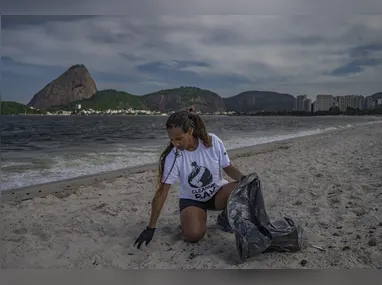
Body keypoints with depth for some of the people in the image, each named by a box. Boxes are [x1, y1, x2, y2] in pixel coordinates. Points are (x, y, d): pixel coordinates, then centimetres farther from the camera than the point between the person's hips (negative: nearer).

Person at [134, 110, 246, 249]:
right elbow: (161, 192, -20)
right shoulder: (172, 157, -23)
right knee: (193, 235, -27)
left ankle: (224, 218, 1)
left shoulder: (213, 142, -20)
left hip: (217, 193, 2)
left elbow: (228, 168, -7)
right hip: (191, 199, -1)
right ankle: (187, 218, 10)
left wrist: (244, 179, -29)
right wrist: (151, 227, -19)